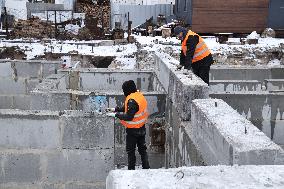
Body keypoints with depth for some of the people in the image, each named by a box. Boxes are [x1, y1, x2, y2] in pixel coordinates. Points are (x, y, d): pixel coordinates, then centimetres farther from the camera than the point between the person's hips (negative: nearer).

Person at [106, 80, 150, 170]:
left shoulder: (132, 100, -25)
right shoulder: (140, 95, 4)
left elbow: (129, 116, -27)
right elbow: (127, 108, 14)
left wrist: (116, 114, -19)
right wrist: (115, 109, 11)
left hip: (133, 130, -9)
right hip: (142, 128, 9)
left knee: (130, 151, 7)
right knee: (142, 149, 19)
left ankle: (131, 169, 15)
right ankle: (146, 167, 26)